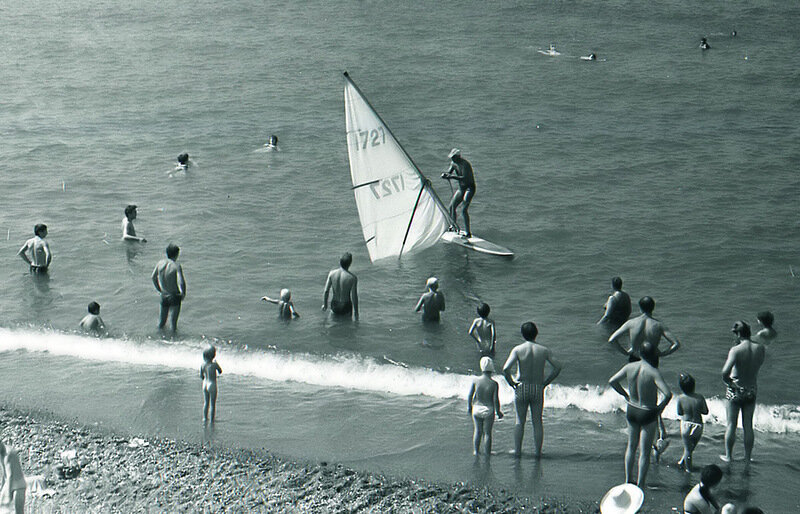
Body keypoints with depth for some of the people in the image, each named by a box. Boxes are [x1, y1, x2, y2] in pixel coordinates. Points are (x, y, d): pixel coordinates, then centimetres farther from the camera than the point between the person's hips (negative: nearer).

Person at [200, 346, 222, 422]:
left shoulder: (203, 364, -6)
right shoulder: (214, 365, -21)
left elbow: (201, 376, 2)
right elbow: (220, 372, -1)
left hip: (205, 384, 5)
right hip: (212, 385, -5)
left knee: (205, 403, 18)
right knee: (212, 404, 7)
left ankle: (204, 417, 16)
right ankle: (212, 420, 12)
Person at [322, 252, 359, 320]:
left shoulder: (332, 273, -12)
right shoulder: (352, 278, -21)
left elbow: (326, 291, -6)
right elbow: (354, 297, -16)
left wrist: (324, 304, 11)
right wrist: (356, 312, -3)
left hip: (334, 306, 4)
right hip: (346, 308, -4)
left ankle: (334, 311, 14)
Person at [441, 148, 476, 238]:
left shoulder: (465, 164, -23)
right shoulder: (454, 163, 3)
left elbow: (465, 178, -33)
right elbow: (449, 173, 12)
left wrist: (452, 176, -37)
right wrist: (445, 175, -12)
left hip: (469, 188, -9)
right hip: (461, 188, 9)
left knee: (464, 209, -20)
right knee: (451, 207, 15)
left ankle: (467, 232, -20)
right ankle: (453, 226, 36)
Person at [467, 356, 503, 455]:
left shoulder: (475, 381, -8)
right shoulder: (494, 384, -13)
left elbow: (469, 396, -4)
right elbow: (496, 400, -12)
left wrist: (469, 407, 13)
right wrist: (498, 412, 3)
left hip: (476, 409, 2)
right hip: (488, 410, -2)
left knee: (478, 431, 20)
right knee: (487, 432, 9)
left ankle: (476, 451, 25)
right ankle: (487, 454, 15)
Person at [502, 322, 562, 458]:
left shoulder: (518, 349, -11)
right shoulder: (544, 350, -4)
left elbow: (506, 369, -21)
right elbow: (557, 367, -4)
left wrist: (511, 382, -6)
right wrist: (546, 382, 3)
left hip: (521, 388, -1)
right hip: (538, 390, 1)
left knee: (520, 421, 11)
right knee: (537, 422, 12)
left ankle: (517, 451, 11)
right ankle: (538, 451, 13)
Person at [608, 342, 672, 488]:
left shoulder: (629, 367, -9)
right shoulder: (653, 372, -23)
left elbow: (612, 381, -3)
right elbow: (668, 394, -32)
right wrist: (662, 406, -13)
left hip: (632, 411, 5)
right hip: (648, 414, -5)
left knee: (631, 446, 22)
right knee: (645, 451, 7)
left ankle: (628, 480, 31)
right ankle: (640, 485, 12)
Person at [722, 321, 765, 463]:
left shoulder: (736, 350, -22)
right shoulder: (760, 348, -7)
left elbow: (725, 372, -31)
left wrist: (728, 381, -13)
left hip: (736, 391, -4)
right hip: (752, 390, 4)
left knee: (731, 424, 9)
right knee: (748, 425, 13)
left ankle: (728, 455, 18)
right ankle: (747, 457, 20)